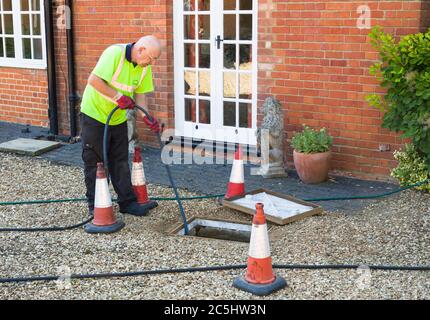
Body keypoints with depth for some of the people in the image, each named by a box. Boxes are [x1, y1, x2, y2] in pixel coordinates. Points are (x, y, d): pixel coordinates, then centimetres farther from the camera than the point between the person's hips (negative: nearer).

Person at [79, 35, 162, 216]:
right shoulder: (115, 53, -25)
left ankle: (127, 202, 18)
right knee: (94, 162, 3)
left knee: (121, 162, 10)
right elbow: (94, 80, -29)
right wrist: (119, 96, -28)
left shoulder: (145, 67, -3)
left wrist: (146, 117, -12)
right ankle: (95, 205, 13)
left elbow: (140, 93, 2)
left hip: (118, 118, 6)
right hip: (94, 114, -6)